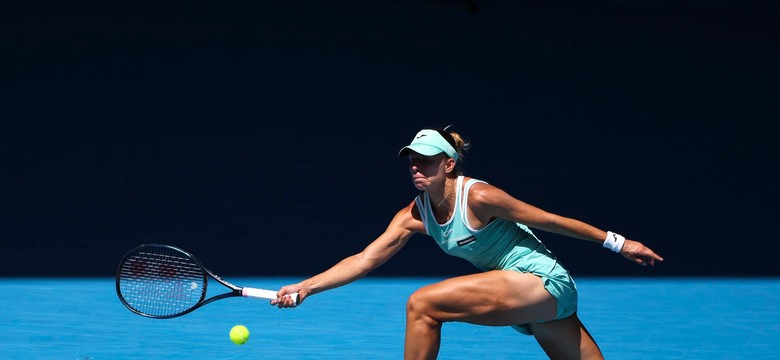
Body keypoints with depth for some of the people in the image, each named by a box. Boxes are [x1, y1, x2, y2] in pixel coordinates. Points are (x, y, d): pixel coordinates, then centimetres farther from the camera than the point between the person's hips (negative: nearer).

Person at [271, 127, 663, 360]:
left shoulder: (477, 196, -17)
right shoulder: (415, 215, 3)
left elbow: (549, 219, -10)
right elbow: (365, 259, 0)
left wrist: (616, 242, -5)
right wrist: (305, 287, -11)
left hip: (542, 281, -8)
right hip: (522, 295, 8)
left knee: (422, 303, -17)